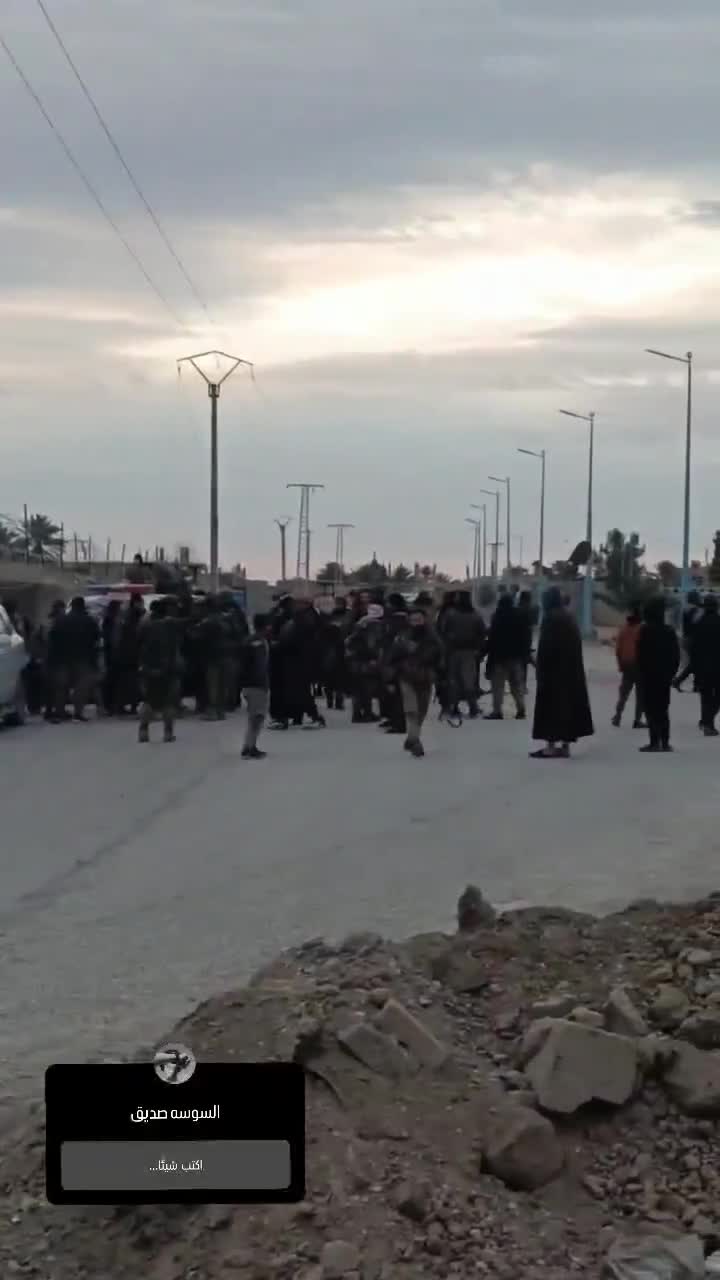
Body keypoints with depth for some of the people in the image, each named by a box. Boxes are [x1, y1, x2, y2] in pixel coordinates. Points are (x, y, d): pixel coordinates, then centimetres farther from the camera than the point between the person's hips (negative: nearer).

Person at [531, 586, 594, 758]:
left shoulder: (550, 618, -13)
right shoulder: (569, 617, 10)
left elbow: (546, 646, -16)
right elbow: (575, 646, 13)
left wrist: (540, 668, -11)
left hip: (553, 669, -8)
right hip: (571, 669, 8)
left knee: (551, 705, -3)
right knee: (568, 702, 9)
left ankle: (551, 745, -5)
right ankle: (565, 745, 10)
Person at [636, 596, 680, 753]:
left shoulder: (646, 630, -12)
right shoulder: (670, 630, 6)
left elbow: (641, 655, -13)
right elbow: (676, 655, 8)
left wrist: (641, 674, -5)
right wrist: (671, 673, 16)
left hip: (649, 676, -6)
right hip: (665, 676, 6)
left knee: (651, 709, -3)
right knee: (663, 709, 13)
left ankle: (655, 742, -9)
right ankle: (665, 742, 12)